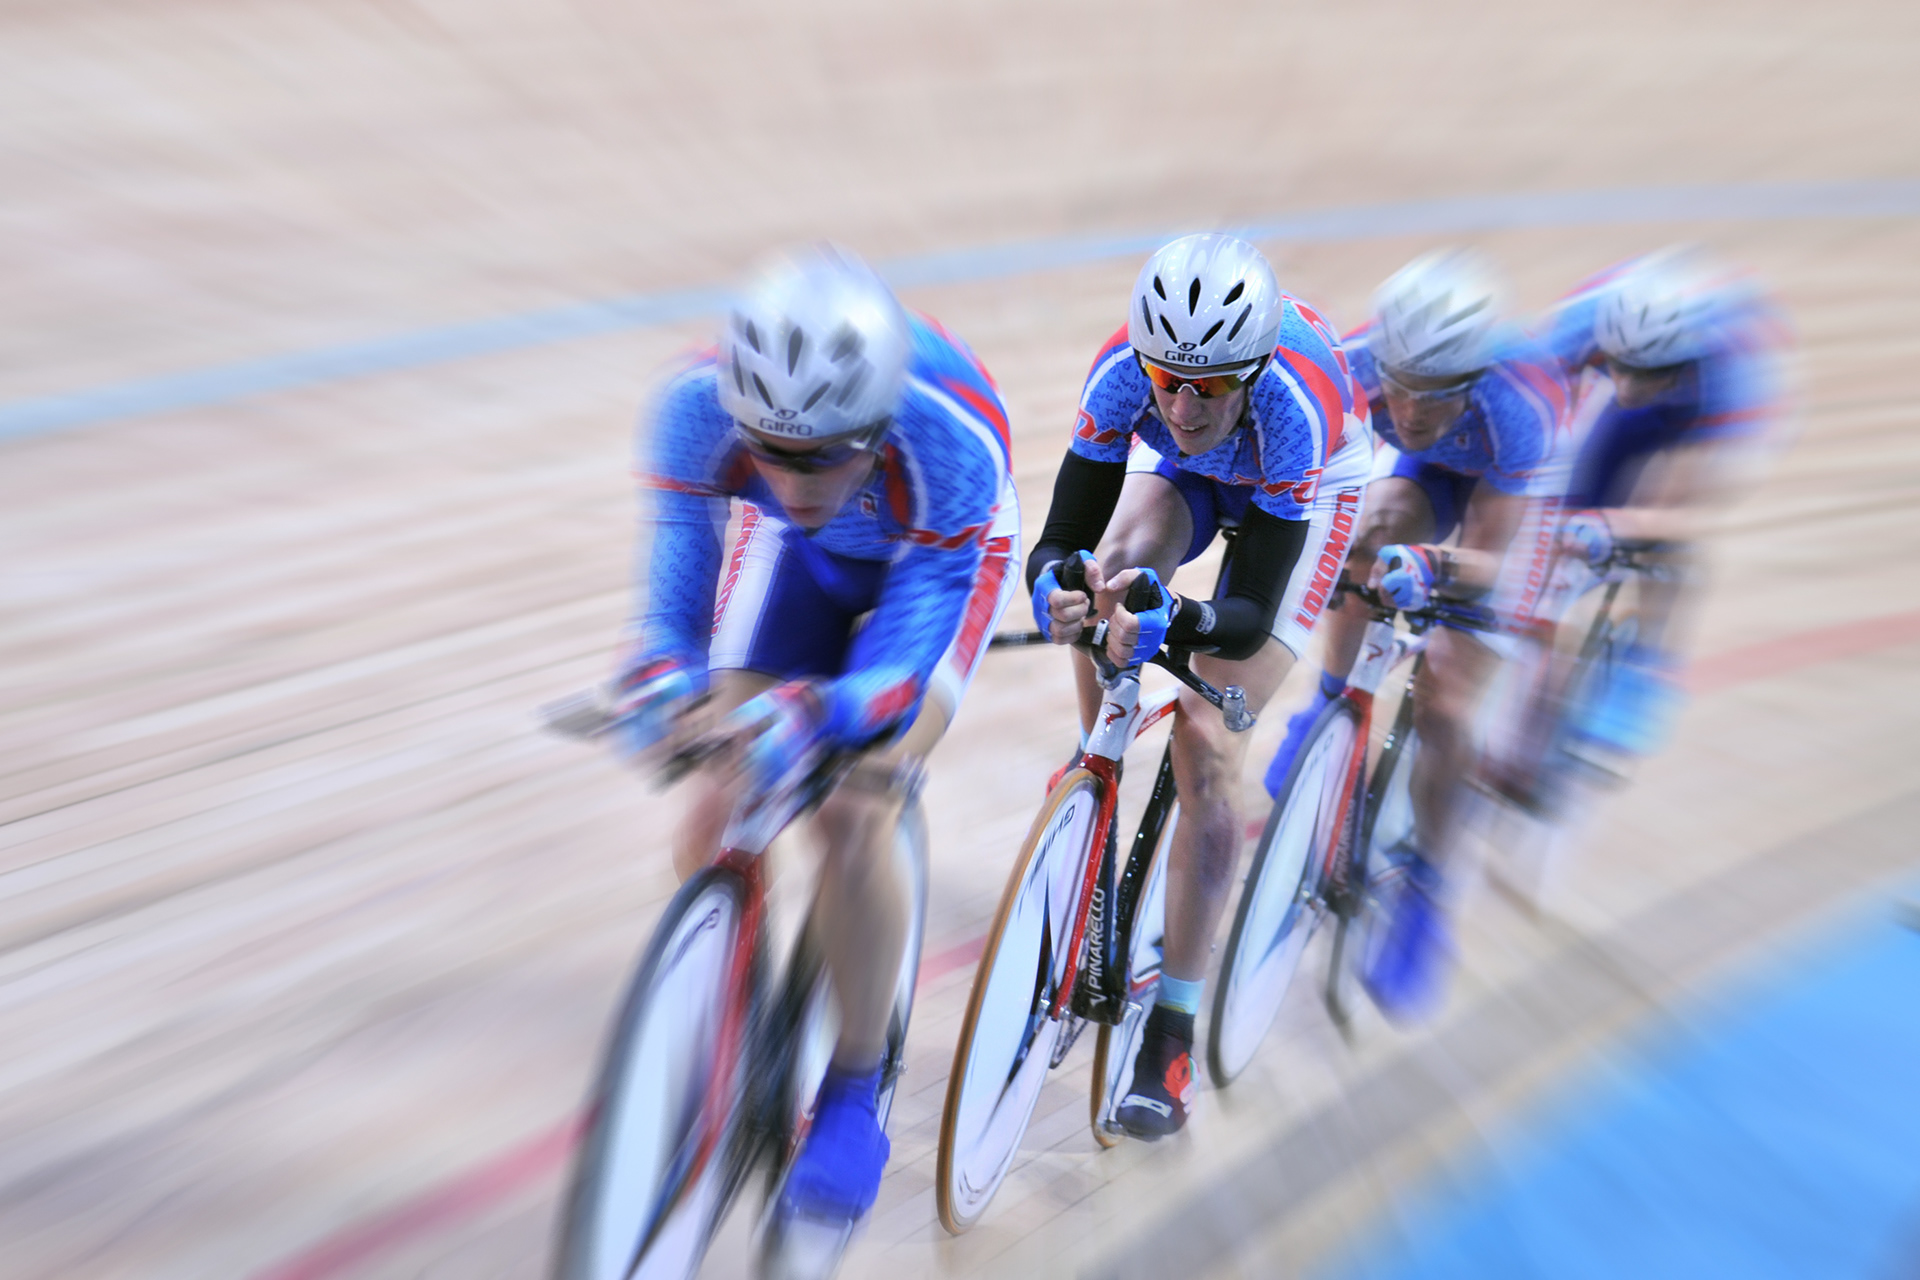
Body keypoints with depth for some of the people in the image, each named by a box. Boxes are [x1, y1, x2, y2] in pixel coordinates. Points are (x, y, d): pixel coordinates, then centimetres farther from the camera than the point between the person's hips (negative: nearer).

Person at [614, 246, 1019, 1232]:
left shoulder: (953, 441, -41)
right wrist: (658, 672, -48)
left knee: (851, 808, -21)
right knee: (723, 786, -10)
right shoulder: (698, 403, -33)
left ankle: (854, 1096, 2)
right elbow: (676, 567, -26)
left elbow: (905, 659, -38)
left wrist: (813, 712, -58)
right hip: (803, 552, 4)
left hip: (938, 550, -3)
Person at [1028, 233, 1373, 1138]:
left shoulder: (1297, 403, -41)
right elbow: (1059, 540, -32)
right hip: (1178, 469, 4)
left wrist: (1175, 620, -61)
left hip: (1306, 486, -4)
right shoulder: (1123, 369, -33)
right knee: (1107, 575, -31)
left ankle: (1171, 1029, -5)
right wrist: (1054, 586, -54)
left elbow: (1252, 614, -40)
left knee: (1208, 744, -17)